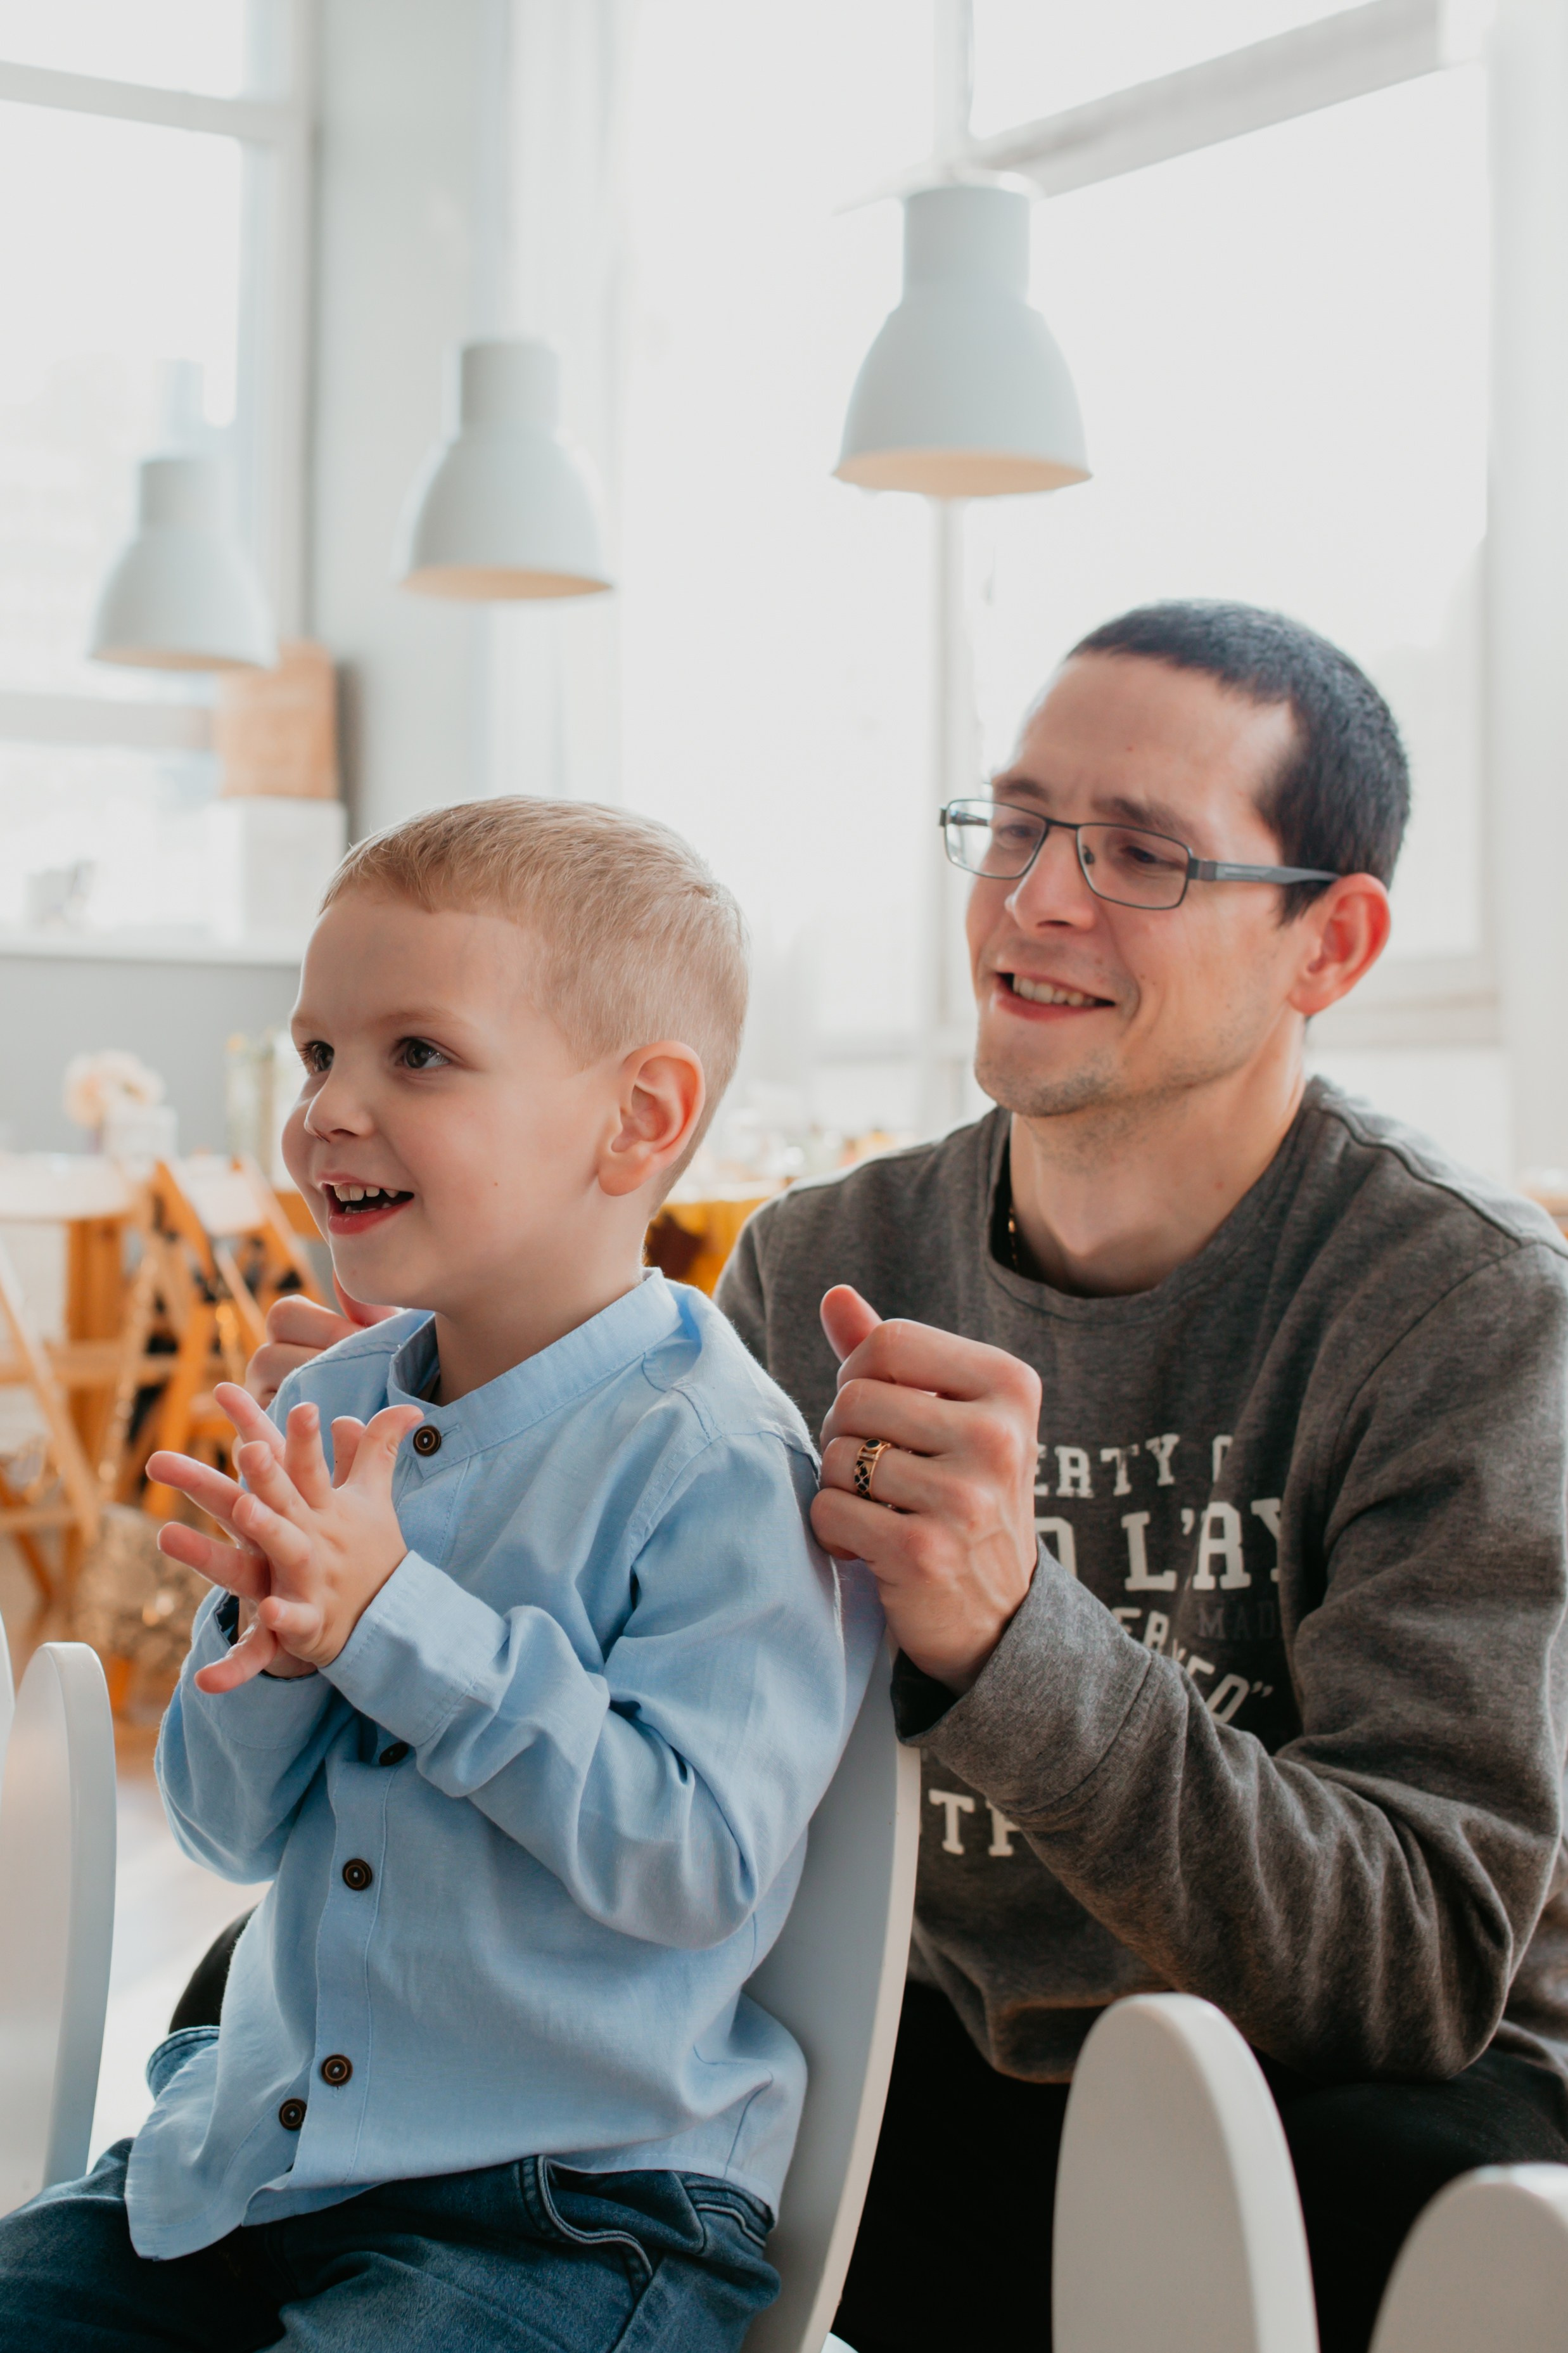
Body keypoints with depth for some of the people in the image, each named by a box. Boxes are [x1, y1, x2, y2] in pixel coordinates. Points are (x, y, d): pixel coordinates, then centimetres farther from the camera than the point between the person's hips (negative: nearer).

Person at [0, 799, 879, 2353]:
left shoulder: (717, 1465, -16)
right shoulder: (328, 1415, 5)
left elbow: (698, 1861, -23)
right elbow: (231, 1831, 8)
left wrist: (394, 1618, -24)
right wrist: (273, 1646, -15)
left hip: (578, 2210, -6)